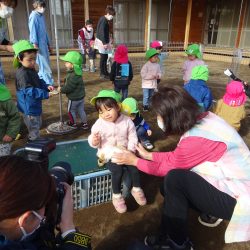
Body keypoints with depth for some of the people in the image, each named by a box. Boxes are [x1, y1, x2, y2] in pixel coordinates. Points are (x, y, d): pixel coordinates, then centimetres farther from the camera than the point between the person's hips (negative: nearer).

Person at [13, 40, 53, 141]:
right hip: (29, 107, -10)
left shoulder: (31, 70, 5)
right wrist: (46, 94, -34)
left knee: (38, 124, 25)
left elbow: (39, 82, 15)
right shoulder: (22, 74, -26)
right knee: (34, 127, 4)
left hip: (35, 105, 10)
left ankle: (35, 139, 43)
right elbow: (29, 91, -31)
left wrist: (46, 87, -5)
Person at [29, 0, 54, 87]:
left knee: (46, 64, 12)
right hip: (39, 44, -9)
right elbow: (33, 30, -13)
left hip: (44, 44, 9)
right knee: (44, 65, -8)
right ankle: (49, 84, -6)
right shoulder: (34, 15, -7)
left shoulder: (41, 16, 18)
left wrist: (48, 44, 20)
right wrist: (35, 43, -19)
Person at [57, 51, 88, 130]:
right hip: (80, 96, 9)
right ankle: (84, 123, 27)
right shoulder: (76, 73, 1)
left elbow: (69, 88, -26)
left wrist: (61, 89, -12)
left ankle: (73, 123, 29)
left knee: (71, 110, 13)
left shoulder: (73, 76, -30)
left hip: (74, 98, -8)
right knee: (81, 110, 18)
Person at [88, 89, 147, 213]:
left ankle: (136, 189, 10)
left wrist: (129, 151, -17)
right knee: (117, 170, -27)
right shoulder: (98, 124, -9)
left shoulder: (127, 121, -7)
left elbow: (133, 138, -2)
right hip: (107, 155, -2)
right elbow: (94, 142, -1)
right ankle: (116, 195, -5)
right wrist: (94, 141, -26)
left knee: (134, 165, -19)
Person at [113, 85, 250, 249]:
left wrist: (134, 161, -1)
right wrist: (148, 155, 12)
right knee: (169, 188, 3)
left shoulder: (197, 139, -29)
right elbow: (176, 157, 7)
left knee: (174, 179, -21)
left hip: (236, 198, -8)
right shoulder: (203, 119, -3)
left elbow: (168, 166, -13)